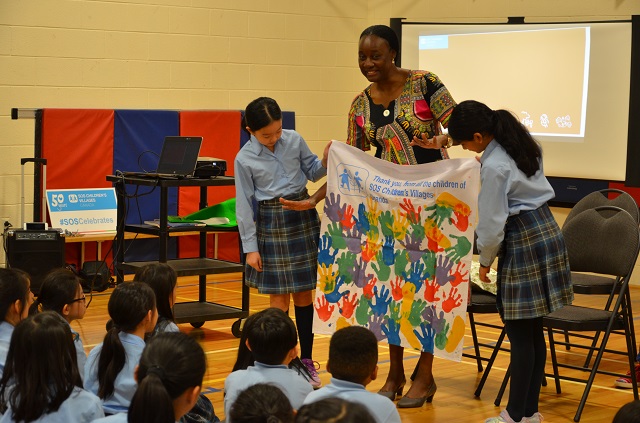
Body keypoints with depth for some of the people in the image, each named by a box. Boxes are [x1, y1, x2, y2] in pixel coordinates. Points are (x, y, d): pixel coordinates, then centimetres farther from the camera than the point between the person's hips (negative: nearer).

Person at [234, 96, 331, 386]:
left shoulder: (294, 140, -2)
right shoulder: (245, 159, -8)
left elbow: (312, 172, 12)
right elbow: (244, 205, -5)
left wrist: (325, 160, -11)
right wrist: (250, 247, -6)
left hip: (303, 217, 3)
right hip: (271, 224, -3)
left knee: (304, 293, 8)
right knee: (279, 296, 1)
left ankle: (306, 360, 17)